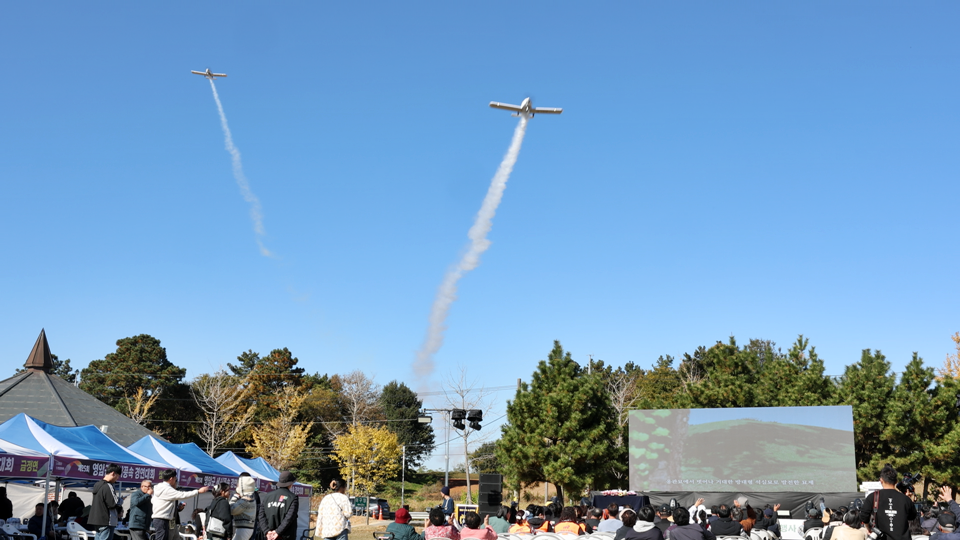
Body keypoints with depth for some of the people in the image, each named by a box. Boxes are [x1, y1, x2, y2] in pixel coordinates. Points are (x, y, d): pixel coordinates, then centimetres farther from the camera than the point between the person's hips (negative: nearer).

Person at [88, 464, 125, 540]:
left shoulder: (97, 485, 13)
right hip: (106, 522, -9)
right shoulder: (108, 487, -17)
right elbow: (114, 504, -19)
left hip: (96, 519, 9)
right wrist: (121, 499, 2)